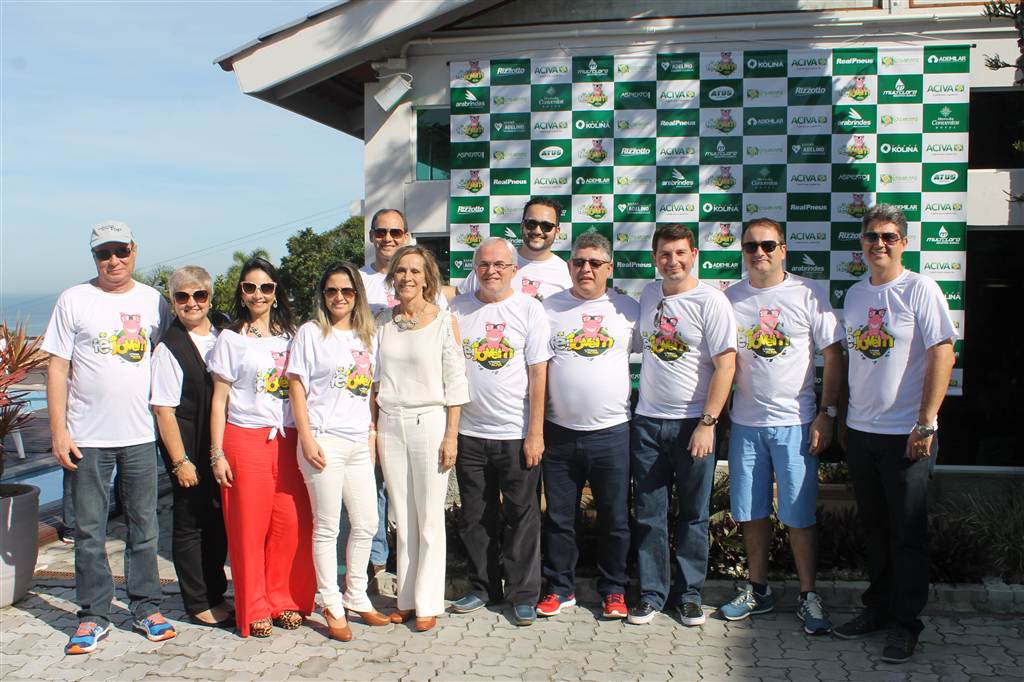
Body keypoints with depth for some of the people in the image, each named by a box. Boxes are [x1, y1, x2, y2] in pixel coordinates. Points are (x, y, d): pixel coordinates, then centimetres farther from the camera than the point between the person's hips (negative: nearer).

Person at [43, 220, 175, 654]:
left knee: (144, 528, 8)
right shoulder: (74, 300, 2)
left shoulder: (153, 302, 8)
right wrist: (58, 430, -6)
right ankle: (94, 615, 16)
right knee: (89, 531, 5)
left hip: (140, 436, 2)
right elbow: (57, 368, 0)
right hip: (87, 438, -1)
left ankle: (146, 609, 19)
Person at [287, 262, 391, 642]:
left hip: (359, 443, 5)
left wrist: (373, 434, 10)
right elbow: (297, 387, -4)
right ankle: (331, 606, 13)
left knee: (367, 524, 9)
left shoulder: (367, 336, 14)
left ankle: (356, 597, 26)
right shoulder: (311, 333, -1)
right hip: (324, 441, -5)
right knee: (327, 526, 2)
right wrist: (307, 438, -11)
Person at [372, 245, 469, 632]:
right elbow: (375, 379, 13)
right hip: (390, 425, 4)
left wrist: (451, 436, -8)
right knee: (402, 517, 10)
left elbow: (455, 384, -4)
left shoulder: (444, 321, -3)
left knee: (429, 519, 3)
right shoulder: (383, 322, 8)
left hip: (429, 423, -3)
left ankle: (428, 603, 13)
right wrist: (372, 428, 7)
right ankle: (406, 599, 21)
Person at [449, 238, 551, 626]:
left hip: (516, 434, -3)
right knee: (476, 517, 12)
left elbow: (538, 375, -4)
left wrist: (535, 433, -9)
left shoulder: (529, 309, -1)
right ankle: (484, 587, 26)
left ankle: (523, 594, 16)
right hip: (469, 433, 3)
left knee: (521, 517, 4)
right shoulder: (457, 310, 7)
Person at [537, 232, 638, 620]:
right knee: (558, 518, 9)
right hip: (559, 432, 1)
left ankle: (614, 590, 24)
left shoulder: (628, 310, 3)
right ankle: (559, 588, 24)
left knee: (615, 519, 8)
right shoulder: (549, 308, 4)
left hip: (612, 432, -1)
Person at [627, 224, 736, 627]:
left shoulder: (710, 300, -9)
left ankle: (688, 594, 20)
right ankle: (652, 593, 19)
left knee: (694, 515, 7)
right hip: (647, 422, 4)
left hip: (692, 424, -4)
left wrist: (707, 423, -17)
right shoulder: (648, 295, 7)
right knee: (649, 515, 8)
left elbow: (726, 365, -13)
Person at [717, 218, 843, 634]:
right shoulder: (730, 299, 5)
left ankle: (808, 596, 15)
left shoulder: (807, 295, -3)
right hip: (745, 423, 3)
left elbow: (833, 356, -2)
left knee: (799, 515, 1)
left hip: (795, 423, -3)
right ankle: (758, 591, 25)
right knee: (752, 513, 10)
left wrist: (826, 414, -8)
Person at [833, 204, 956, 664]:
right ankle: (877, 607, 29)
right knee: (873, 527, 15)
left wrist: (926, 423, -18)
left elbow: (942, 354, -14)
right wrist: (838, 416, 14)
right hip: (860, 431, 6)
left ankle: (906, 624, 14)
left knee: (907, 533, 3)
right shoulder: (854, 294, 10)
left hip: (906, 433, -6)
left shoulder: (920, 290, -9)